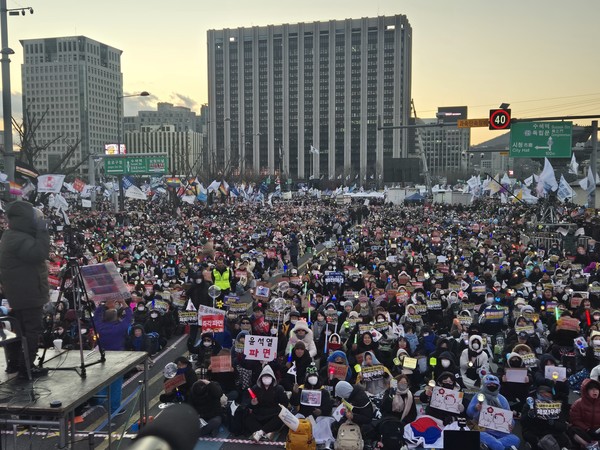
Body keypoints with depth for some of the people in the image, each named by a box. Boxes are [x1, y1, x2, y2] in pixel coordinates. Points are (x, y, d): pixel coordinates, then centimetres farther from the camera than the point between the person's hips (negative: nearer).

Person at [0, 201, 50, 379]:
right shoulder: (19, 239, -21)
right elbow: (39, 254, -31)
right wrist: (42, 230, -25)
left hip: (20, 293, 11)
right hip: (28, 294, -11)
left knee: (20, 328, 19)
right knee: (32, 330, -4)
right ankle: (26, 367, 3)